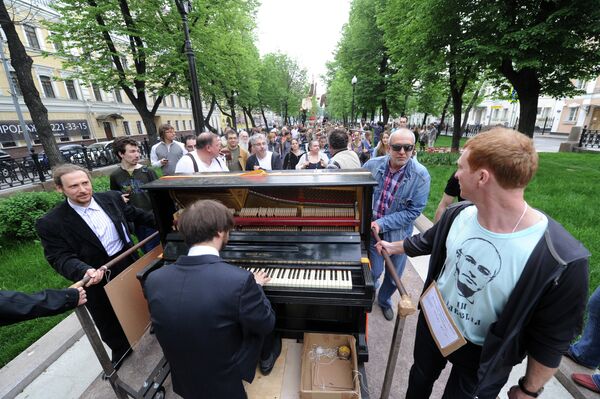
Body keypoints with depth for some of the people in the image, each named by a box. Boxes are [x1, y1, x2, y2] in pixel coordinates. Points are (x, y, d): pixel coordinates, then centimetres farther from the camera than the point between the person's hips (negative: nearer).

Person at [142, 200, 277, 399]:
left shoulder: (154, 279, -17)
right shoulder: (240, 280, -33)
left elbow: (162, 321, 3)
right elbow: (266, 324, -16)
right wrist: (255, 287, 0)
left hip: (184, 380, 4)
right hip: (227, 382, -4)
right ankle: (267, 358, 41)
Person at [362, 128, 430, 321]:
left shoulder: (421, 176, -17)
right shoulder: (372, 165, -11)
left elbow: (413, 212, -16)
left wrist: (381, 223, -21)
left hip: (398, 233, 0)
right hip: (372, 229, 0)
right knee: (374, 271, 10)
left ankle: (384, 301, 51)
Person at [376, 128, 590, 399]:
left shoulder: (560, 260, -33)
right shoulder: (457, 215, -18)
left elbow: (551, 338, -19)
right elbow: (428, 242, 3)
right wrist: (394, 247, 18)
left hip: (483, 356, -4)